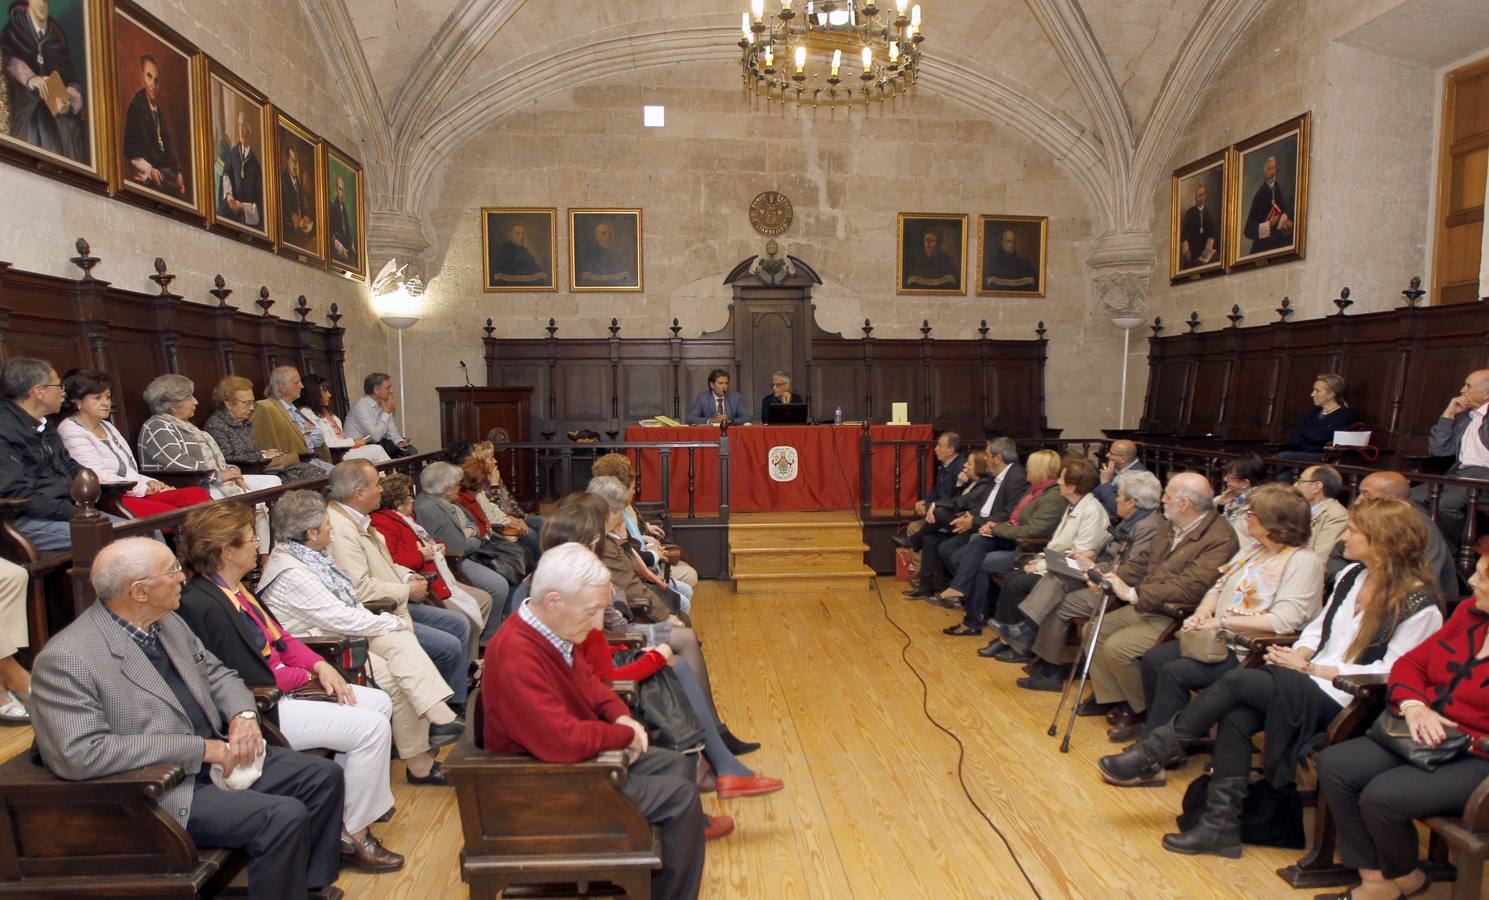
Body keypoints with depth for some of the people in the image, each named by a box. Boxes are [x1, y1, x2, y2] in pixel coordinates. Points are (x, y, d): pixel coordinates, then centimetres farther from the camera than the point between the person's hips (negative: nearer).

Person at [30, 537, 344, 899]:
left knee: (324, 776, 2)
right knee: (284, 816, -24)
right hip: (160, 791, -8)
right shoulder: (65, 659, -18)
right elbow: (79, 754, -26)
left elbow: (215, 673, 17)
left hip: (221, 756, 8)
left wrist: (243, 715, -6)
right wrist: (199, 748, -24)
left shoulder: (167, 623, 6)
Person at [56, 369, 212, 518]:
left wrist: (149, 483, 4)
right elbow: (101, 477, -13)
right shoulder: (70, 432, -3)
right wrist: (144, 488, -8)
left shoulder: (106, 426, 23)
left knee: (197, 494, -20)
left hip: (137, 493, 8)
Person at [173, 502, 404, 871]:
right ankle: (354, 836, 1)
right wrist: (308, 676, -8)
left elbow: (277, 636, 12)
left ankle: (350, 803, 17)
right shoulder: (203, 604, -23)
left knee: (379, 703, 9)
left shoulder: (233, 588, 7)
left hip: (282, 686, 10)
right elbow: (252, 679, -22)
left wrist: (320, 665, -2)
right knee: (372, 728, -16)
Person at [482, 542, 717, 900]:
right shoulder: (516, 656, -34)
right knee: (681, 795, -8)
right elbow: (563, 741, -38)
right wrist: (625, 734, -20)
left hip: (583, 753, 9)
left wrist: (621, 715, -4)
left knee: (679, 764, 17)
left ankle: (687, 827, 43)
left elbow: (587, 679, 15)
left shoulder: (554, 629, -4)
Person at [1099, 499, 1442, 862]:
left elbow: (1389, 673, -15)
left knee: (1238, 680, -24)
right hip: (1312, 684, 7)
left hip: (1346, 702, -7)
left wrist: (1311, 669, -15)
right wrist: (1300, 656, -2)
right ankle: (1221, 827, -15)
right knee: (1235, 717, -21)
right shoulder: (1352, 575, 12)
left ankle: (1150, 754, -14)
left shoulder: (1418, 604, -10)